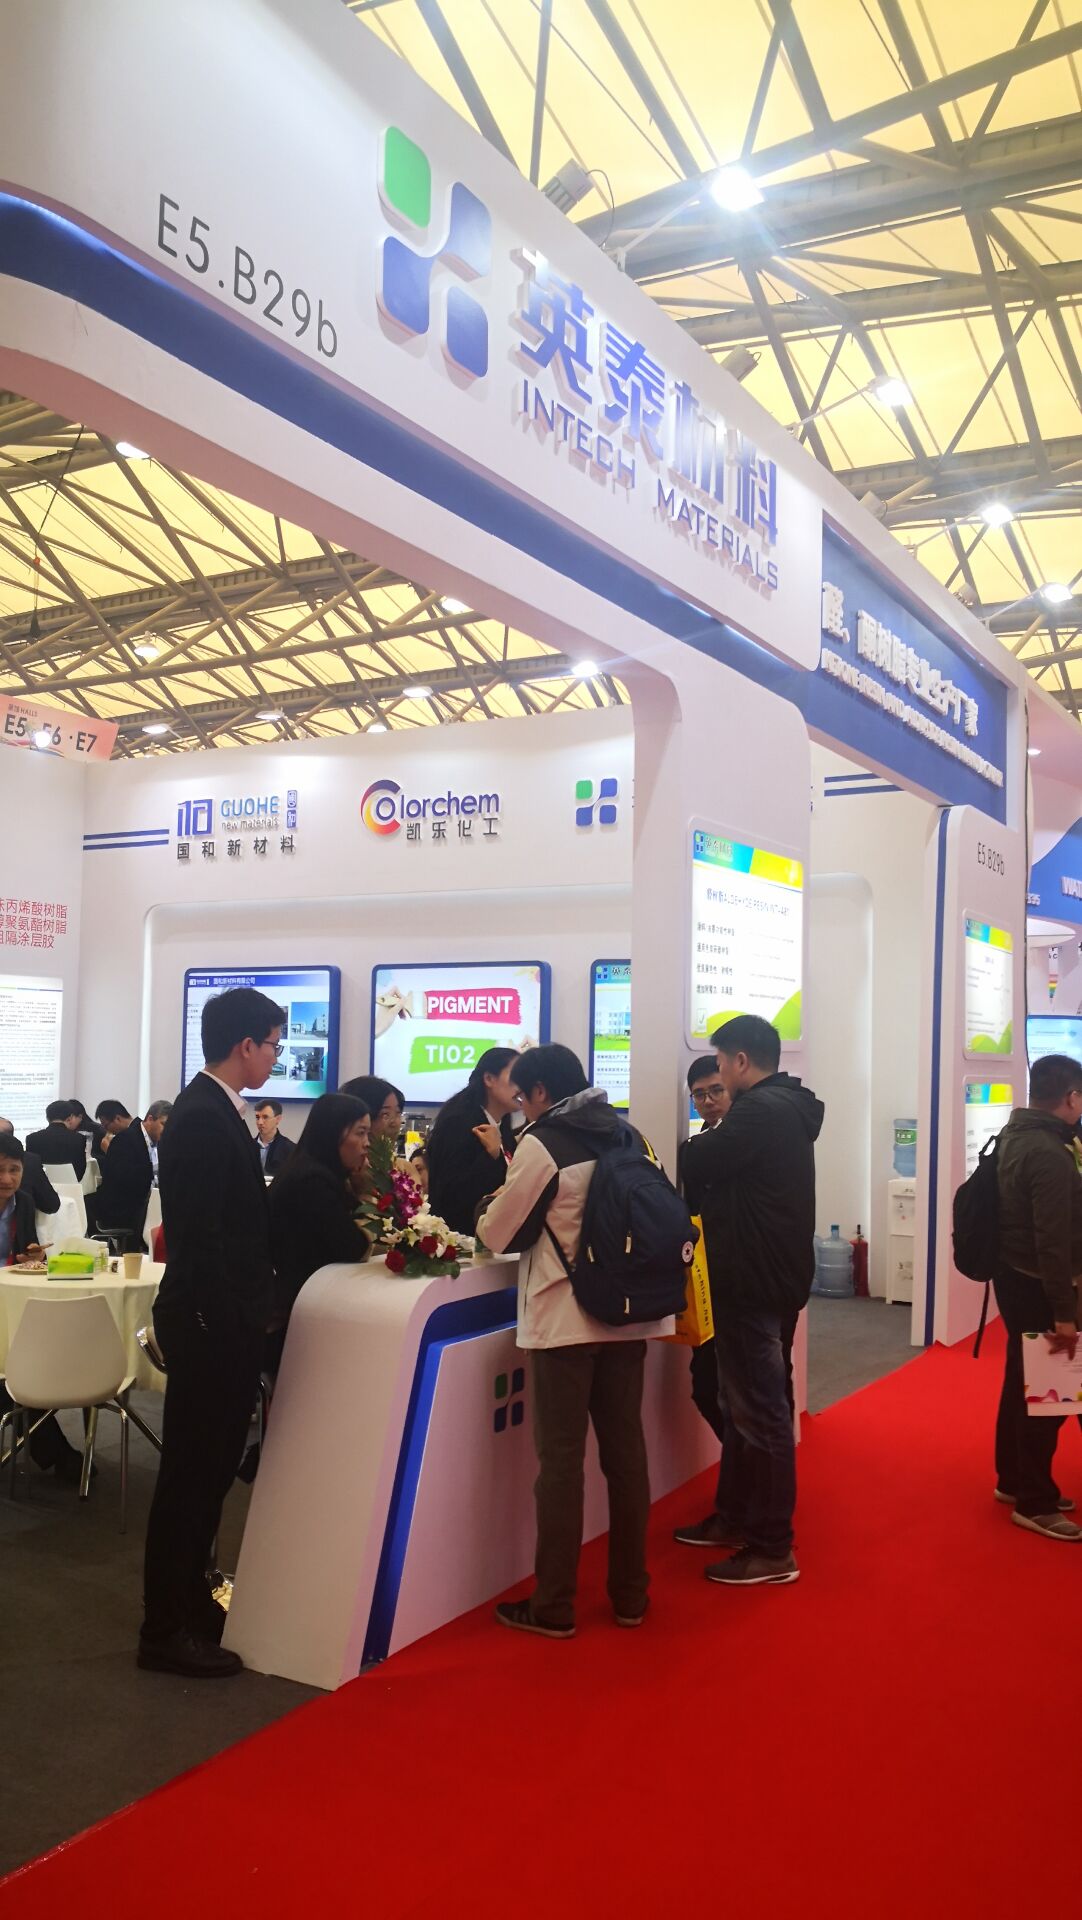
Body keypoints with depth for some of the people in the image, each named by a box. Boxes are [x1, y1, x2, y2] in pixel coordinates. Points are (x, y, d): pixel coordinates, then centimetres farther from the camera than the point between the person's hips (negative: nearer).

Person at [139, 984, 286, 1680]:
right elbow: (201, 1240, -24)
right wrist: (231, 1327, -21)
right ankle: (167, 1630, 15)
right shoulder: (204, 1121, -21)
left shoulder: (214, 1112, 11)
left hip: (223, 1321, 10)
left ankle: (191, 1602, 34)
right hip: (210, 1326, -10)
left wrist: (251, 1316, 14)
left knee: (211, 1467, 19)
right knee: (191, 1473, 2)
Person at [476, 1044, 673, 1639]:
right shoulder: (625, 1136, 7)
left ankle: (554, 1606, 10)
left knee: (561, 1460, 1)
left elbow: (500, 1234, -7)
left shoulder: (541, 1143, -11)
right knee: (625, 1451, 12)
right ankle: (630, 1594, 21)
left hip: (564, 1320, -6)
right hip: (627, 1314, 6)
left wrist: (486, 1214, 16)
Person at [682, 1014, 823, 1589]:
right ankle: (739, 1519, 30)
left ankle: (772, 1550, 6)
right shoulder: (788, 1109, 13)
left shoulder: (760, 1111, -19)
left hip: (754, 1282, -10)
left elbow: (695, 1165, -18)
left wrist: (698, 1144, 1)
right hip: (774, 1276, 10)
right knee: (750, 1405, 18)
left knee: (760, 1412, -3)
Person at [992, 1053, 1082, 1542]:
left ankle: (1013, 1481, 31)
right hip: (1035, 1285, -10)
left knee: (1022, 1383, 19)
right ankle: (1034, 1503, 8)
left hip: (1013, 1276, 10)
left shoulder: (1014, 1136, 8)